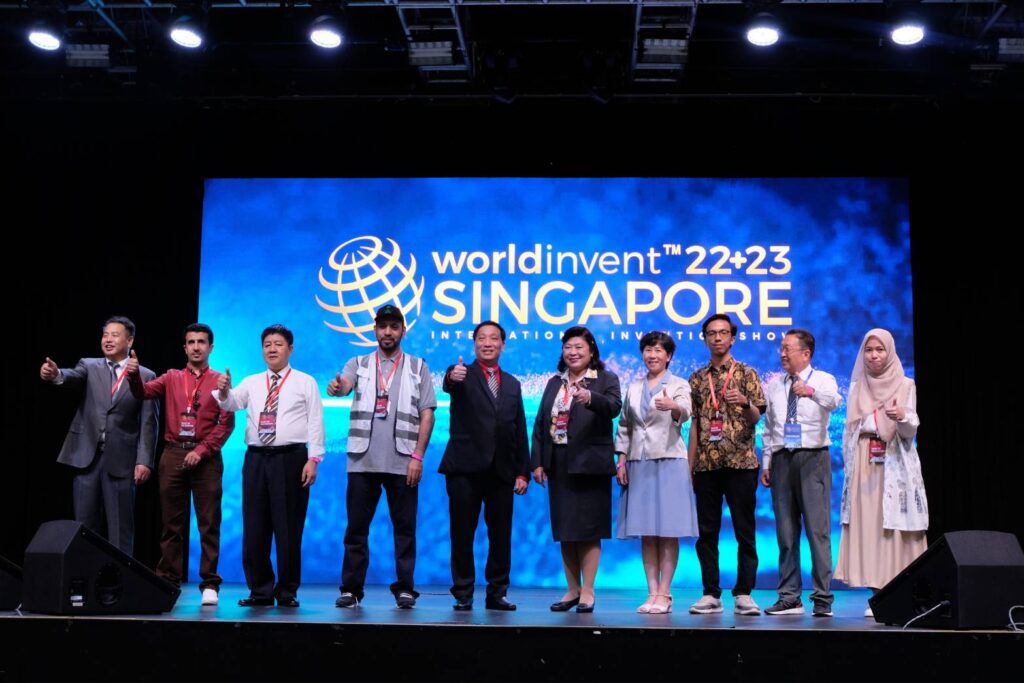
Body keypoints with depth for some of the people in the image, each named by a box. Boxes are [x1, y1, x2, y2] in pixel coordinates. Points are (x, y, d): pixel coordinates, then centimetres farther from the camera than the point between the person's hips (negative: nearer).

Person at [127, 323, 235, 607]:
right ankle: (168, 582, 11)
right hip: (173, 454, 2)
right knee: (171, 523, 6)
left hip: (205, 457, -2)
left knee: (209, 524, -1)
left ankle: (209, 584, 3)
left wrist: (202, 449, -11)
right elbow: (143, 393, 0)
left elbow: (226, 423, -1)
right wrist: (134, 374, -20)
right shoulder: (172, 378, 14)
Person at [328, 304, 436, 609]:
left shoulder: (417, 367, 8)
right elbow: (344, 386, -12)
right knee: (356, 527, 4)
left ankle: (404, 588, 12)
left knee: (405, 528, 3)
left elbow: (427, 415, 4)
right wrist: (336, 386, -37)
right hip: (362, 461, 1)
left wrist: (417, 456, -5)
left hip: (402, 463, -1)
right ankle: (351, 589, 11)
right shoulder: (359, 364, 10)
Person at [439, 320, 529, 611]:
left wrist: (523, 471, 7)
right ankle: (463, 595, 10)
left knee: (501, 535, 6)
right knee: (462, 534, 1)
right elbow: (449, 385, -23)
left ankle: (497, 594, 16)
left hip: (501, 470, 4)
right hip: (466, 467, -4)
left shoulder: (512, 384, 16)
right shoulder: (463, 375, 3)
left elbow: (520, 431, 14)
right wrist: (452, 377, -48)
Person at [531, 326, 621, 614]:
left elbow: (614, 407, -20)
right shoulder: (554, 383, 14)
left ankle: (587, 592, 6)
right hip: (559, 466, 5)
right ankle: (572, 589, 18)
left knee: (588, 529, -1)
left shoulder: (606, 379, 0)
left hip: (589, 465, -5)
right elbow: (540, 423, 11)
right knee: (564, 530, 9)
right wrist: (537, 462, 3)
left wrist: (591, 398, -40)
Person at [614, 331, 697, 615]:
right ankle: (652, 592, 8)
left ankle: (664, 594, 1)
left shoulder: (679, 385, 2)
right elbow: (624, 428, 14)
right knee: (646, 531, 4)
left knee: (668, 530, -3)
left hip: (668, 461, -4)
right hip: (639, 463, 4)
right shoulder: (633, 388, 14)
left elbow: (684, 414, -18)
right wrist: (621, 461, 4)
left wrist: (673, 407, -41)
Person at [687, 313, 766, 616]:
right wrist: (689, 466, 10)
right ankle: (711, 594, 11)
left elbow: (756, 417, -1)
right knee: (706, 531, 4)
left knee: (744, 529, 0)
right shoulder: (697, 379, 13)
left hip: (741, 462, -3)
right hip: (706, 464, 3)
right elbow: (694, 425, 14)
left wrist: (745, 402, -23)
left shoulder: (747, 373, 4)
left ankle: (743, 594, 6)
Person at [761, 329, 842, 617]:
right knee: (785, 531, 6)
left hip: (813, 458, -4)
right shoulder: (774, 384, 15)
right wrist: (766, 463, 13)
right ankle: (789, 597, 12)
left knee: (818, 529, -7)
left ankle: (823, 598, -3)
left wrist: (811, 391, -40)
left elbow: (834, 401, -22)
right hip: (781, 459, 4)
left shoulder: (823, 380, 2)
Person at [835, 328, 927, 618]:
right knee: (866, 526, -3)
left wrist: (902, 417, -23)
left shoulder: (905, 385, 5)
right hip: (863, 466, 3)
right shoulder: (856, 387, 14)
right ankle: (877, 594, 0)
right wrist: (849, 469, 8)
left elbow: (911, 431, -2)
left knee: (896, 527, -7)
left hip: (896, 465, -2)